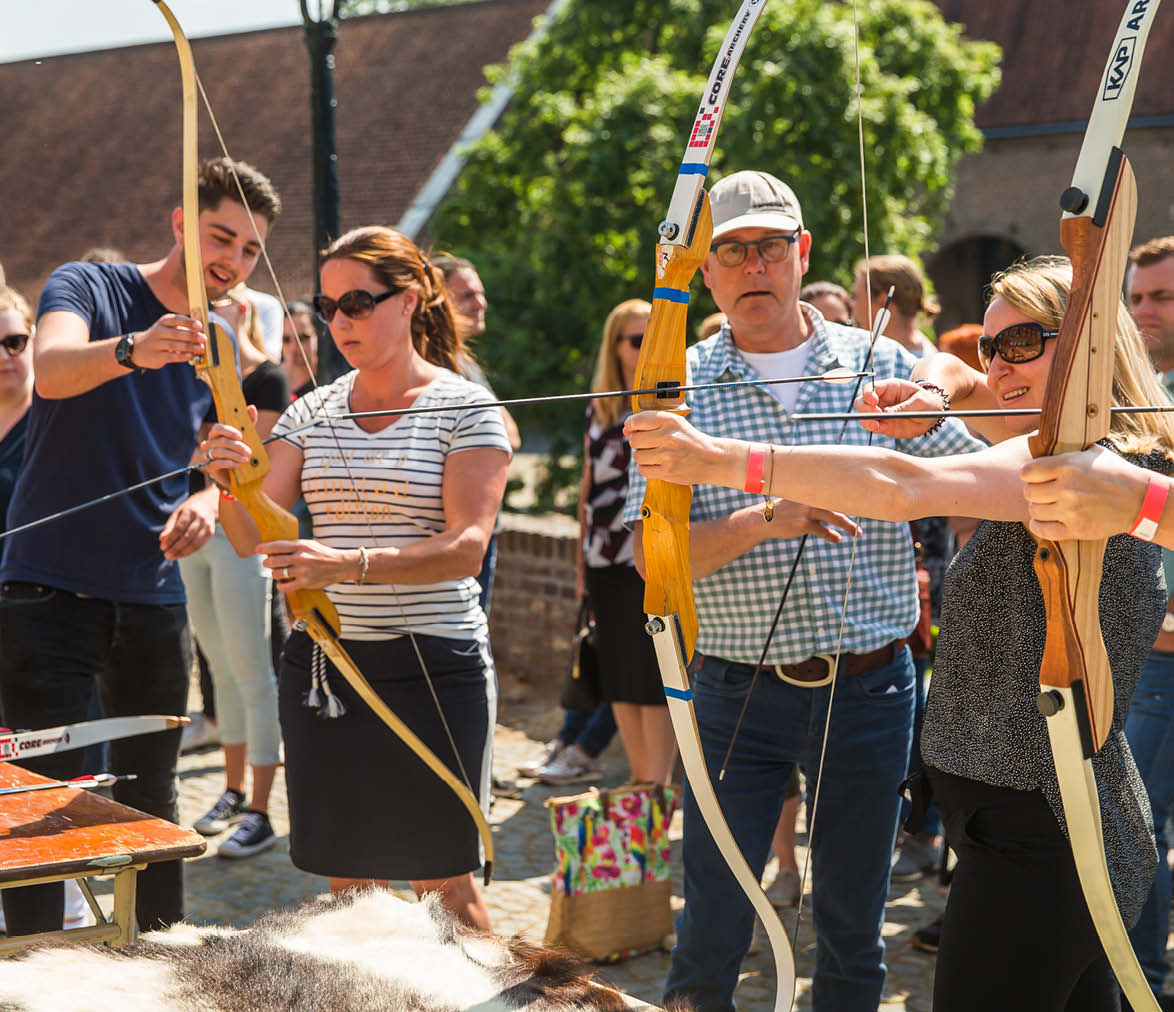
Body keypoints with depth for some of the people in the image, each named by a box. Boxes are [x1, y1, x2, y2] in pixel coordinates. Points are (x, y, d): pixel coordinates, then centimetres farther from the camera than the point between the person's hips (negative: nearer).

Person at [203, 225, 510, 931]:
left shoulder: (466, 409, -5)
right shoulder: (312, 413, 9)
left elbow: (467, 548, -17)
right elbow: (253, 539, 2)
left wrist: (351, 565, -31)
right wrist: (230, 486, -20)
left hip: (433, 668, -4)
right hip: (323, 665, 4)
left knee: (442, 881, 1)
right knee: (345, 876, 10)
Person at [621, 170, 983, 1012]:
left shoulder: (882, 366, 3)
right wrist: (761, 521, -24)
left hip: (871, 688, 2)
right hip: (740, 695, -2)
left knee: (853, 931, 13)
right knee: (711, 936, 1)